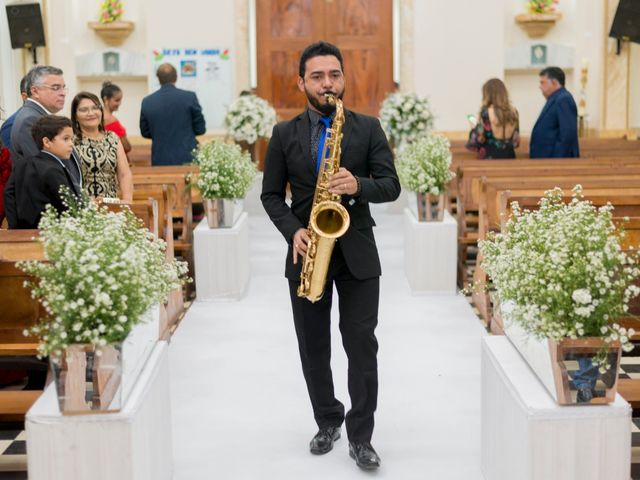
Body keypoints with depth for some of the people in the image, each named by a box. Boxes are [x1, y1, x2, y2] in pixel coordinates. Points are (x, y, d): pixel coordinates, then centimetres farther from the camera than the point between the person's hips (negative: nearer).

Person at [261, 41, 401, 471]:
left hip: (357, 251, -1)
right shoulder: (284, 134, 4)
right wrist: (293, 230, -13)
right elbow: (271, 195, 5)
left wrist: (359, 185, -24)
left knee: (362, 345, -3)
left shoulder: (369, 128, 2)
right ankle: (327, 421, 27)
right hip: (307, 250, 2)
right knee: (313, 347, 10)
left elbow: (391, 186, -3)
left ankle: (361, 436, 6)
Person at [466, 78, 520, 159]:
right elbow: (516, 142, 11)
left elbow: (475, 143, -10)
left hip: (490, 159, -5)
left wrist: (474, 128, 9)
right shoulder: (513, 112, 3)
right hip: (509, 158, 5)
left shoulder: (485, 113, -13)